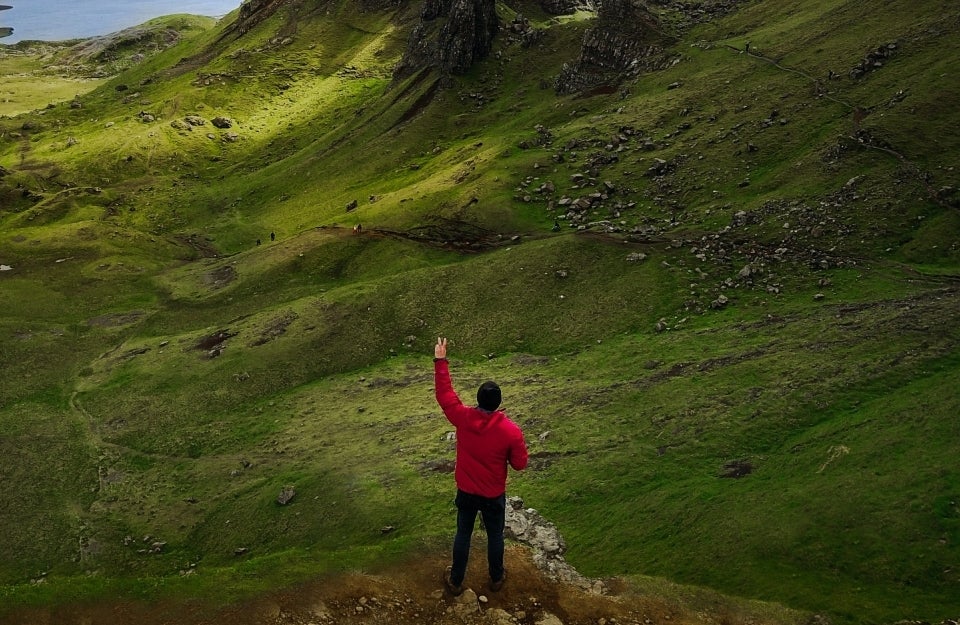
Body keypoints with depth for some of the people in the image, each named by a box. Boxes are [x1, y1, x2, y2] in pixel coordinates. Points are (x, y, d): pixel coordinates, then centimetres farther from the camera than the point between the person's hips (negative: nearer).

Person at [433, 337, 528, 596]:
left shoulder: (463, 418, -22)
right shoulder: (511, 431, -25)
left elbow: (444, 393, -8)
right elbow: (519, 464, -13)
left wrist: (440, 361, -2)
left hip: (466, 492, 1)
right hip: (494, 495, -1)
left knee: (463, 534, 21)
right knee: (495, 535, 23)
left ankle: (456, 581, 37)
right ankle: (496, 578, 44)